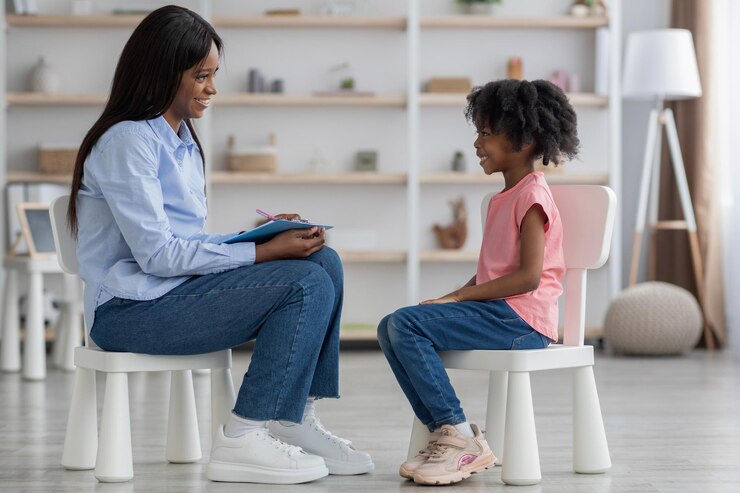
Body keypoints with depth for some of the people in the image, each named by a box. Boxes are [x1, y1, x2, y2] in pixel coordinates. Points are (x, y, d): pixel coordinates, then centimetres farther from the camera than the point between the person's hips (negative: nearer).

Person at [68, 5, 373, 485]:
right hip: (133, 308, -9)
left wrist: (263, 232, -1)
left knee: (325, 261, -4)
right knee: (306, 283, -20)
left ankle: (295, 419, -3)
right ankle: (241, 439, -18)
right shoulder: (128, 140, -13)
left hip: (180, 286, 9)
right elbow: (157, 254, -20)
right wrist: (263, 251, -19)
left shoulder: (181, 139, 16)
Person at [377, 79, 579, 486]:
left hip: (521, 320, -9)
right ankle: (445, 434, -4)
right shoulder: (503, 198, 20)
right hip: (495, 311, 9)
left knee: (407, 325, -21)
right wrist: (451, 298, 4)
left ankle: (459, 436, -17)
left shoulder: (532, 197, -10)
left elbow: (529, 276, -18)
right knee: (390, 329, -2)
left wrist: (459, 297, -16)